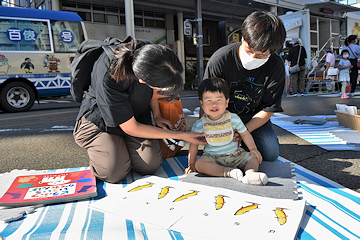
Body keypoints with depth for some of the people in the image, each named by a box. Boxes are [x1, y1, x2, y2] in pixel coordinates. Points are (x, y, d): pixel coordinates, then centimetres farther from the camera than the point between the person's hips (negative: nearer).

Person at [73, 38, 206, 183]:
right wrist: (182, 136, -23)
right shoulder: (107, 79, -39)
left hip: (136, 114, 4)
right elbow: (131, 128, -27)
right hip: (99, 120, -4)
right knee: (115, 172, -20)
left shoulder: (149, 55, -23)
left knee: (151, 164, -13)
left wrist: (156, 116, 0)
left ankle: (123, 145, 16)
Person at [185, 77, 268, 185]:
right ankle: (229, 172, -33)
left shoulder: (233, 118, -5)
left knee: (254, 157, -11)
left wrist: (253, 148, -6)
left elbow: (245, 133, 7)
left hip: (235, 155, 2)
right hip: (212, 158, -2)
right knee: (199, 163, -29)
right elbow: (194, 144, 2)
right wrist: (191, 164, 2)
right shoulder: (200, 124, -7)